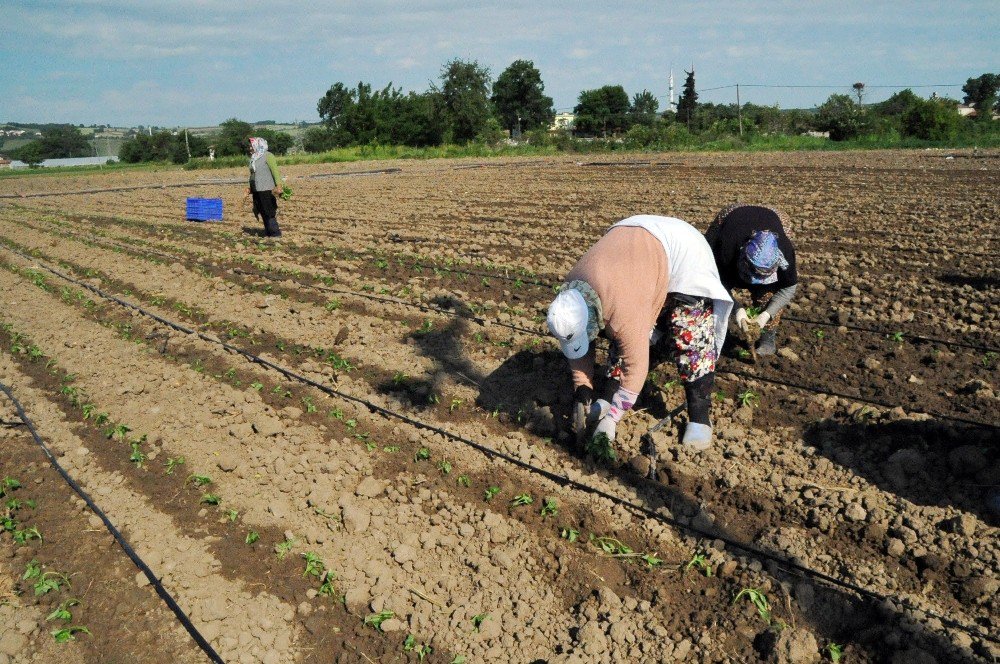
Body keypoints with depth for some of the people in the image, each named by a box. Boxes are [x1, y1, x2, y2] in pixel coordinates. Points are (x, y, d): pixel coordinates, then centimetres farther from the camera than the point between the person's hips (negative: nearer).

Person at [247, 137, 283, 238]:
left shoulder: (268, 156, -7)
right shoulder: (254, 158, 17)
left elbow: (275, 171, -14)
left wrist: (278, 186, -23)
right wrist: (251, 188, 19)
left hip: (267, 190, -8)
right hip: (257, 190, 8)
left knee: (269, 212, -8)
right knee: (263, 212, 9)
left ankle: (275, 233, -4)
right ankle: (268, 232, 15)